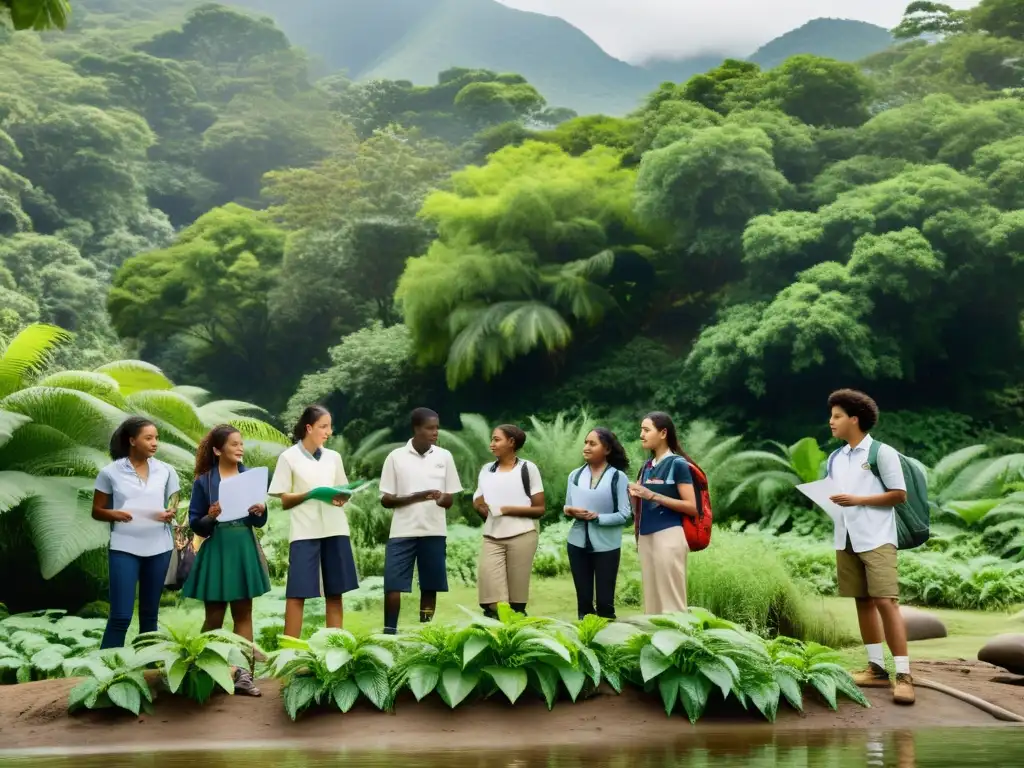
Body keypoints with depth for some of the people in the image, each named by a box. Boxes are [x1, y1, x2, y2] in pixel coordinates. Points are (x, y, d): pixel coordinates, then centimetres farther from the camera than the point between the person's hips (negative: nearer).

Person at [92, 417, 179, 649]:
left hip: (159, 547, 3)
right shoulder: (110, 472, -3)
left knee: (150, 614, 11)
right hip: (124, 547, -3)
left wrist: (170, 514, -11)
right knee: (120, 616, -7)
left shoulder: (166, 471, 5)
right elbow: (96, 511, 3)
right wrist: (113, 514, -18)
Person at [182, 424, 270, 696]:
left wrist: (260, 511, -14)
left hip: (244, 549, 3)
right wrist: (210, 517, -21)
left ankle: (242, 674, 9)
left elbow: (259, 522, 8)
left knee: (243, 614, 6)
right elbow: (195, 524, -2)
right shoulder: (204, 481, -3)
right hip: (216, 550, -3)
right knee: (214, 617, 3)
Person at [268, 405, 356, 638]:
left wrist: (342, 498, -7)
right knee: (297, 593, -6)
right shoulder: (289, 457, 0)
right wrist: (310, 493, -16)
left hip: (334, 529, 4)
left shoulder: (333, 457, 12)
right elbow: (284, 501, 0)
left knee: (335, 592, 5)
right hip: (304, 532, -4)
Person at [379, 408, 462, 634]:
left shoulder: (444, 456, 4)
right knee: (392, 585, -6)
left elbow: (450, 499, 7)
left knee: (430, 586, 5)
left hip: (434, 532, 2)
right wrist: (415, 497, -17)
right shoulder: (396, 457, -2)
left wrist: (442, 499, -17)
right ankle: (389, 632, 5)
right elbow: (385, 500, 0)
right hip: (402, 531, -2)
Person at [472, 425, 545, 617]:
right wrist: (480, 507, -1)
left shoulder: (528, 468, 3)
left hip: (521, 536, -3)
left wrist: (508, 509, -12)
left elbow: (540, 509, -1)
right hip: (491, 538, 3)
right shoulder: (486, 470, 16)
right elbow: (478, 503, 23)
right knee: (490, 595, -11)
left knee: (517, 599, 1)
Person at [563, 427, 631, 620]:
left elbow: (624, 514, -9)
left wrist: (596, 517, -19)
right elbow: (567, 507, 11)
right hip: (578, 543, 4)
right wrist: (570, 511, -12)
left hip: (606, 546, -4)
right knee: (583, 598, 11)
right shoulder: (575, 475, 6)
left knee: (605, 601, 2)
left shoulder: (618, 477, -6)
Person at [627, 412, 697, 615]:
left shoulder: (677, 463, -5)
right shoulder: (647, 466, 15)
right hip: (646, 536, 7)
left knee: (671, 601, -5)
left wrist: (652, 495, -16)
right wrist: (636, 496, 1)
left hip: (669, 535, -7)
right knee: (651, 600, 9)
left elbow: (692, 507, -11)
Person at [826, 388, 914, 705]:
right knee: (862, 602, 9)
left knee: (885, 601, -12)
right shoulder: (835, 459, 12)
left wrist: (858, 500, -15)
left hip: (877, 539, -6)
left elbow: (899, 495, -7)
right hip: (846, 540, 7)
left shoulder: (882, 452, -6)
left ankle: (904, 675, -9)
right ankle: (877, 669, 15)